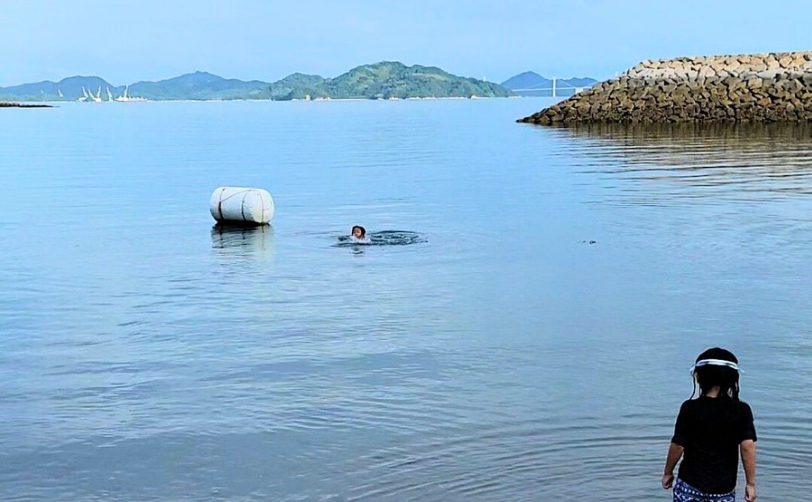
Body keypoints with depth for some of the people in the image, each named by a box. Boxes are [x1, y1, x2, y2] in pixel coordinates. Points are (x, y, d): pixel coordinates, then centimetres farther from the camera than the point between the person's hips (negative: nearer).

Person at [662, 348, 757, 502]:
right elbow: (748, 446, -10)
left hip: (689, 484, 0)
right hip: (723, 488, 1)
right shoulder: (742, 410, -6)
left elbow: (678, 445, -6)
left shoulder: (690, 408, -7)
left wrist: (668, 473, 9)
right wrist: (751, 483, -3)